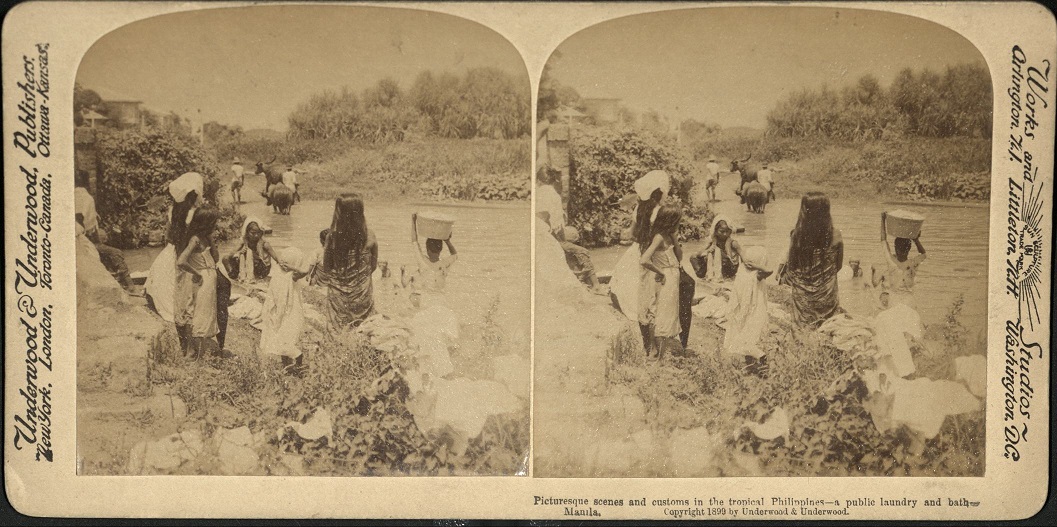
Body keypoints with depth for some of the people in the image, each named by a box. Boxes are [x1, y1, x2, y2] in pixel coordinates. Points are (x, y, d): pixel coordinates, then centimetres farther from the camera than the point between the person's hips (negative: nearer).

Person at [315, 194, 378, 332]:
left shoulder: (332, 237, -16)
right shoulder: (369, 238, -14)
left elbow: (326, 266, -4)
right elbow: (374, 265, 0)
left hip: (338, 293, 0)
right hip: (362, 293, 0)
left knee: (337, 334, 14)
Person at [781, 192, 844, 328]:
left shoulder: (796, 236, -17)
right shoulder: (835, 236, -13)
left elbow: (791, 266, -6)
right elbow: (839, 266, 0)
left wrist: (785, 276, 14)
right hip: (826, 295, 1)